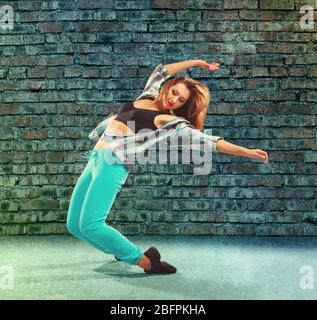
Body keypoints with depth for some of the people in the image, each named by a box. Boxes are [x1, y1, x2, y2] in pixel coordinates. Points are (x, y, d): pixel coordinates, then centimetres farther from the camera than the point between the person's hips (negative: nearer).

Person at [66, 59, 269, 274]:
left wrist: (247, 152, -16)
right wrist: (195, 63, 34)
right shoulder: (148, 96, 15)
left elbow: (208, 141, -10)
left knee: (89, 225, -23)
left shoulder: (172, 121, -4)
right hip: (96, 158, 7)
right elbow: (161, 71, 30)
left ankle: (146, 262, -10)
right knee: (74, 224, 8)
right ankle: (121, 250, 29)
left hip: (113, 164, -7)